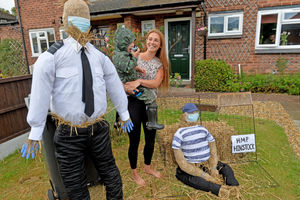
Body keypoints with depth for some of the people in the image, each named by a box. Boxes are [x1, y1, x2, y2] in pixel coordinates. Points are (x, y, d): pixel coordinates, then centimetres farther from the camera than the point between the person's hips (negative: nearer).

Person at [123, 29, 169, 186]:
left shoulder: (160, 64, 7)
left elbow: (156, 83, -10)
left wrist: (140, 81, -23)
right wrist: (125, 87, -26)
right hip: (133, 102, -3)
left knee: (151, 138, 14)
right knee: (134, 139, 4)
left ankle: (147, 167, 40)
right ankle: (134, 172, 28)